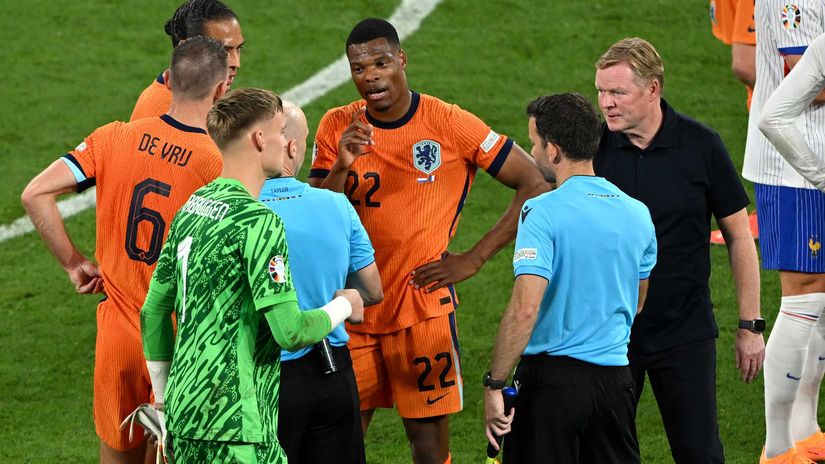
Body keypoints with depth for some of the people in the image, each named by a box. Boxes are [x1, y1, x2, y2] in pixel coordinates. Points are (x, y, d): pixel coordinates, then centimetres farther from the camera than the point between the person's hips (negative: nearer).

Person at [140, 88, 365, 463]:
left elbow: (153, 311, 17)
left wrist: (163, 397, 26)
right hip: (234, 428, -9)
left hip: (184, 417, 9)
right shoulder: (259, 221, -15)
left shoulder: (191, 208, 12)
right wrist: (342, 307, 2)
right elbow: (290, 331, -18)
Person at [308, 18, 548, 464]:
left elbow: (534, 185, -5)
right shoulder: (337, 127, 3)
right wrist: (341, 167, -18)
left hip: (424, 306, -3)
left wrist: (474, 259, -7)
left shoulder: (450, 124, -7)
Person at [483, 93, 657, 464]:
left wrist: (494, 384, -16)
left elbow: (525, 309, -21)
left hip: (553, 375, -5)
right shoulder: (638, 213, 7)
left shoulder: (543, 213, -13)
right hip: (616, 375, 5)